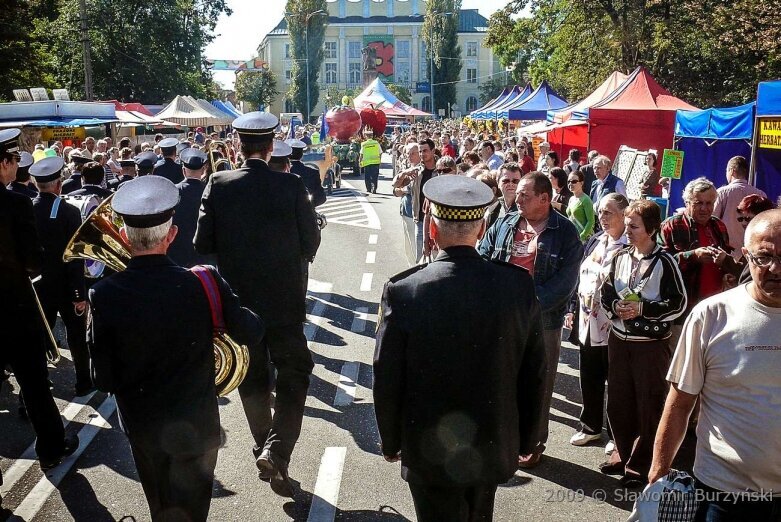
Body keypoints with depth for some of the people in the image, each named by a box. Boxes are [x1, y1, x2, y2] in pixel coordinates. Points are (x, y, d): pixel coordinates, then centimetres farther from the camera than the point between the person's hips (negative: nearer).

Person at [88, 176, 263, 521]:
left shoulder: (104, 295, -21)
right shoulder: (205, 283, -23)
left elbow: (105, 381, -15)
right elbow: (251, 333, -10)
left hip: (141, 426, 1)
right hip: (196, 427, -1)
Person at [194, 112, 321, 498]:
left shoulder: (217, 185, -8)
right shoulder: (291, 186, -12)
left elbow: (202, 244, -5)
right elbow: (311, 242, -5)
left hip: (238, 300, 2)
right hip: (285, 300, -2)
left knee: (253, 379, 17)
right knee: (294, 373, 12)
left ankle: (263, 451, 28)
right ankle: (275, 451, -3)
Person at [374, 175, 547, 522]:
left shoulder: (403, 291, -21)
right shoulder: (520, 286, -14)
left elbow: (387, 381, -12)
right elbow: (534, 374, -5)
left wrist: (391, 442, 5)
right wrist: (525, 441, 10)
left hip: (431, 453, -3)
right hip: (494, 449, 3)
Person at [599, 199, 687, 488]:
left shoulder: (664, 261, -11)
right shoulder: (620, 257, 5)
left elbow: (679, 303, -10)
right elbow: (606, 292, 12)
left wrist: (643, 309, -18)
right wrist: (615, 306, -9)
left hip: (651, 344, -5)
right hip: (619, 339, 6)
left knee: (649, 406, 4)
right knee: (618, 401, 13)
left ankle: (640, 465, 16)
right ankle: (623, 453, 30)